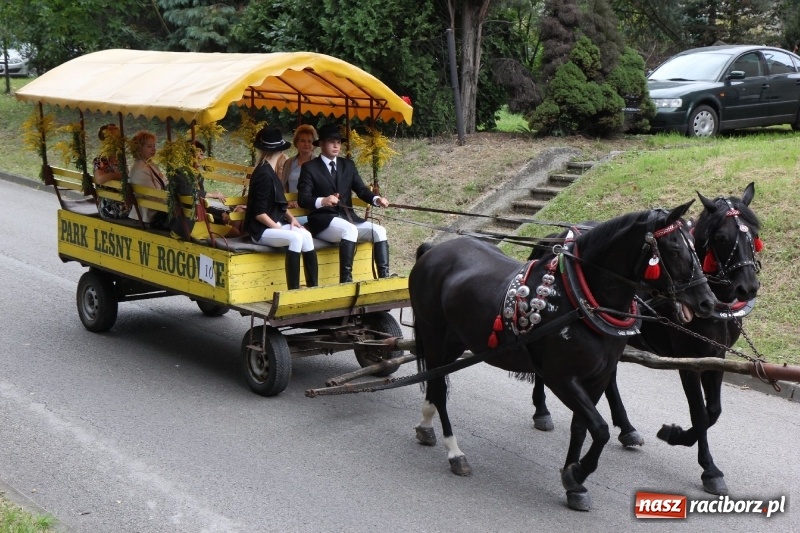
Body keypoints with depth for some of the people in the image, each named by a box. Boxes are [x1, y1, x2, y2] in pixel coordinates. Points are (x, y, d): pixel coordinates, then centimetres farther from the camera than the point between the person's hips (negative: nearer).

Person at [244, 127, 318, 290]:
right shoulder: (264, 175, -15)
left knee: (306, 235, -16)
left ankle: (312, 286, -19)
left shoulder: (269, 172, 14)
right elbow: (259, 213, -17)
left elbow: (280, 203, 20)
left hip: (274, 224, 8)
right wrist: (278, 229, -16)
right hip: (261, 230, -8)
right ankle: (293, 289, -29)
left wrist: (291, 218, 3)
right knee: (296, 237, -30)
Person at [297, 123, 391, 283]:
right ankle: (345, 280, -36)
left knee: (379, 231, -15)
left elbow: (362, 190, 9)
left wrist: (376, 199, -14)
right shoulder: (309, 168, 1)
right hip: (323, 221, -6)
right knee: (350, 230, -34)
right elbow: (303, 199, -9)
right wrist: (322, 201, -31)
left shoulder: (348, 165, 17)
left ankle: (384, 276, -19)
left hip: (348, 217, 6)